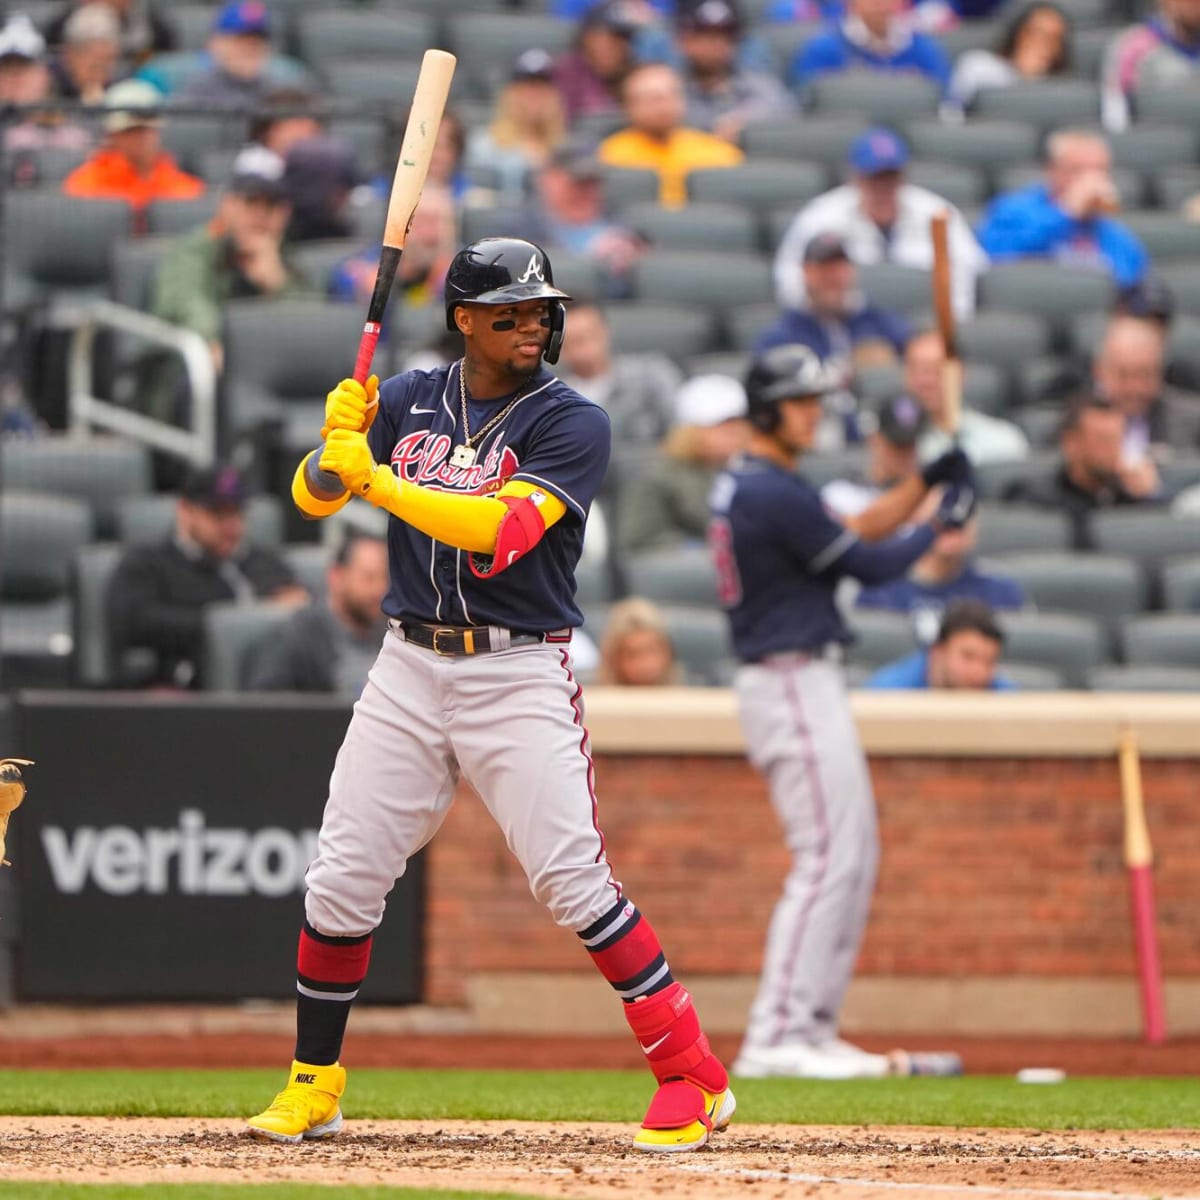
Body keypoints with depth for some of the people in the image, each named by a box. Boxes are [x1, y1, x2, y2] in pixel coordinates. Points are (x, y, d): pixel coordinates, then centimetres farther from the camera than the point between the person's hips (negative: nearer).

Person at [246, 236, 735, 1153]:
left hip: (520, 673, -4)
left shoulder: (572, 422, -7)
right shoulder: (409, 401, 9)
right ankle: (313, 1084, 18)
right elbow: (313, 498, 5)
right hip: (409, 668, 4)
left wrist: (377, 479, -24)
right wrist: (335, 443, -17)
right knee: (342, 879, 3)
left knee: (574, 881, -13)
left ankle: (692, 1078, -5)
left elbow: (501, 530, -21)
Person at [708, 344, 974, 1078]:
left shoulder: (744, 486, 14)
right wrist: (943, 525, 2)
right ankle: (775, 1039, -15)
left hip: (808, 685, 11)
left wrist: (925, 484, 8)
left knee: (856, 858, 13)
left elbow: (853, 534, 17)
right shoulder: (777, 493, -17)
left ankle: (812, 1030, 14)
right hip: (795, 683, -11)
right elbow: (870, 565, -11)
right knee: (829, 859, -12)